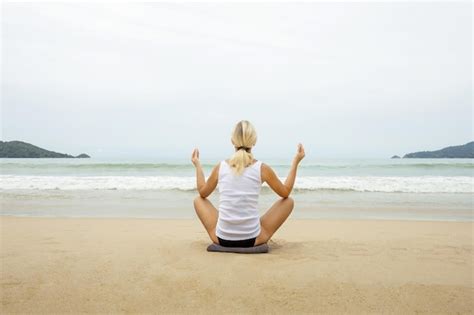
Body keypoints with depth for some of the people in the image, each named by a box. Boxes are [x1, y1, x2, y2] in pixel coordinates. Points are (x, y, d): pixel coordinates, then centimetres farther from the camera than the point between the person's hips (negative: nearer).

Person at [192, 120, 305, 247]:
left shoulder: (220, 167, -2)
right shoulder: (262, 168, -7)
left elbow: (203, 192, 16)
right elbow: (285, 193, 9)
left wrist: (197, 165, 29)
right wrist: (296, 162, 15)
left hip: (222, 238, 2)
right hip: (252, 239, -1)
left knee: (198, 199, 26)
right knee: (289, 201, 17)